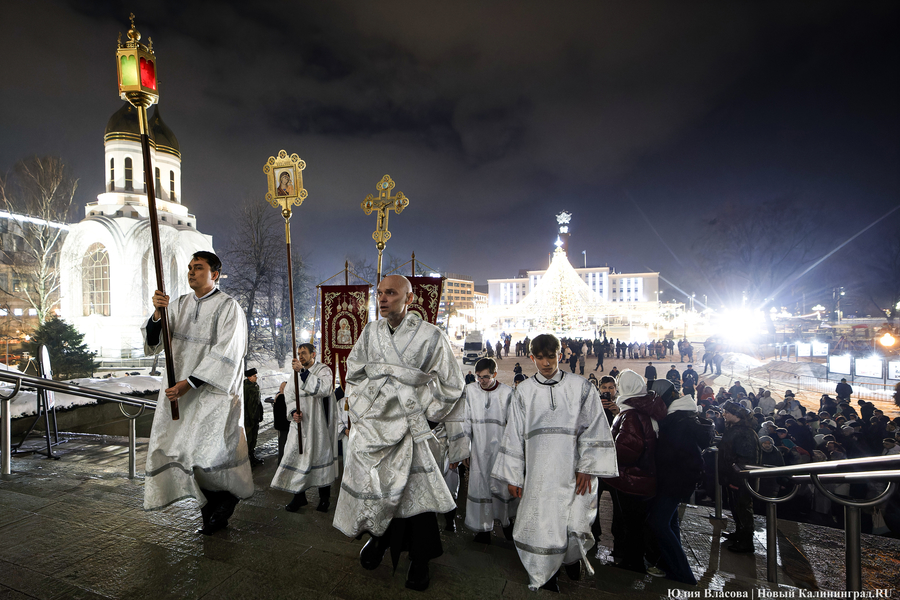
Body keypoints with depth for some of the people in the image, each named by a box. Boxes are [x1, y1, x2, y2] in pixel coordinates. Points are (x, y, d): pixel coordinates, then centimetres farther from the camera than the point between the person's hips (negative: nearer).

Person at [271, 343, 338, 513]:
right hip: (300, 423, 5)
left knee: (321, 455, 3)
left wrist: (303, 371, -31)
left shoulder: (324, 370, -6)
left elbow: (324, 388, -26)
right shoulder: (295, 374, 12)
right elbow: (289, 395, 8)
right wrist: (293, 411, -12)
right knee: (296, 456, 3)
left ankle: (325, 497, 17)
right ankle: (299, 496, 18)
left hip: (319, 425, -5)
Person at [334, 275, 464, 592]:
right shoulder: (371, 332, 3)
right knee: (370, 489, 13)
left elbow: (451, 386, -1)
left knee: (416, 492, 3)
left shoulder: (430, 336, -10)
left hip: (407, 429, -3)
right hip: (369, 426, 4)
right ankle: (377, 536, 43)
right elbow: (353, 374, 18)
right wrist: (361, 410, 12)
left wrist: (421, 416, 1)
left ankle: (419, 562, 26)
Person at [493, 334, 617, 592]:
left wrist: (587, 467, -5)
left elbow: (595, 430, 2)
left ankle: (572, 555, 36)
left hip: (573, 472, -1)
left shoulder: (581, 387, 1)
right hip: (539, 472, 1)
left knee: (575, 523, 0)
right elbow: (514, 435, 8)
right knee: (540, 522, 3)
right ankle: (543, 576, 30)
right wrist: (513, 475, 7)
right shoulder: (524, 391, 6)